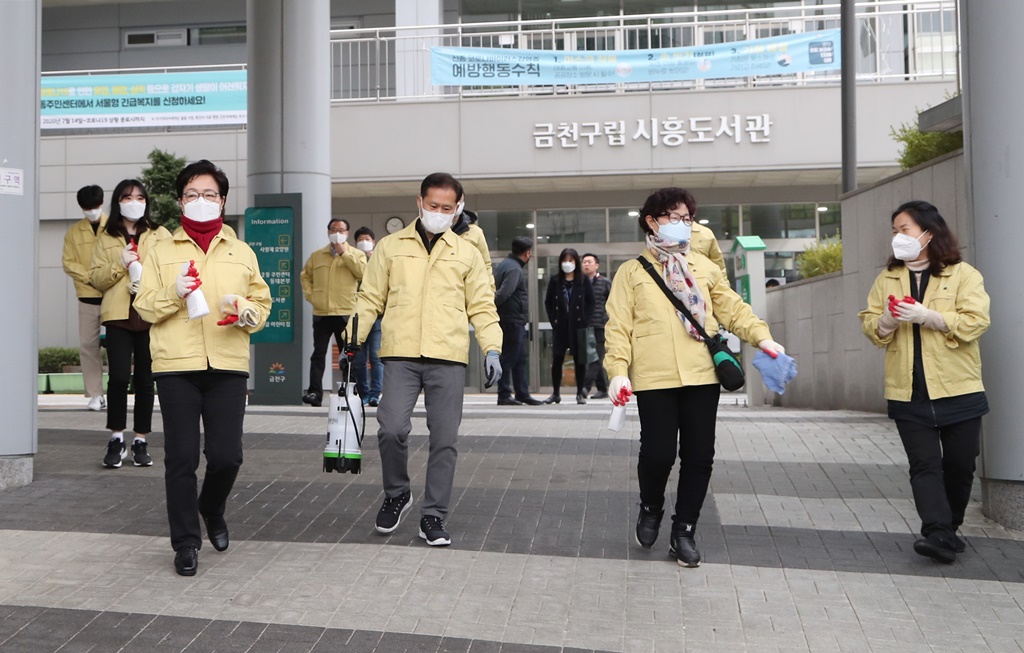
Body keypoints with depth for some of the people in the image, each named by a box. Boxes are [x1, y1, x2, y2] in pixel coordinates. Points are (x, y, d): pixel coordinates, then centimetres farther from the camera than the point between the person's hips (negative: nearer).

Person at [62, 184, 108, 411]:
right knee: (87, 345, 0)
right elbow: (68, 263, 4)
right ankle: (95, 394, 7)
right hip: (88, 296, 2)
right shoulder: (74, 231, 9)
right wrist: (91, 277, -10)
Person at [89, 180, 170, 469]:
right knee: (119, 376, -9)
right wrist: (120, 265, -9)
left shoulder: (160, 235, 7)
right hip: (118, 315, 0)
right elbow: (96, 278, 6)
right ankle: (116, 439, 6)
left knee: (144, 379, 4)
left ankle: (140, 441, 14)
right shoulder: (106, 237, 11)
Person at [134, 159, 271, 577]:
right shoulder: (162, 251, 11)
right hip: (176, 366, -1)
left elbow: (262, 303, 14)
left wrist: (245, 311, -7)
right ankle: (185, 542, 13)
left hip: (228, 366, 1)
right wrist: (173, 294, -12)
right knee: (181, 457, 0)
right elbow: (144, 306, 7)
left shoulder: (242, 253, 15)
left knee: (227, 455, -3)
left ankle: (212, 510, 29)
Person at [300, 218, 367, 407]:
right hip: (321, 313, 2)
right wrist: (309, 294, 7)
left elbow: (362, 272, -13)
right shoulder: (317, 256, 13)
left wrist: (344, 252, -13)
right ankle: (314, 392, -1)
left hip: (345, 313, -2)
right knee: (318, 354, -1)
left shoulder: (356, 254, 5)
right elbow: (306, 275, 23)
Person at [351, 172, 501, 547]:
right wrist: (352, 339, -3)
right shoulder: (391, 247, 11)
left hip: (448, 359, 1)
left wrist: (491, 348, -3)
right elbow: (370, 299, 11)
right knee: (391, 429, -14)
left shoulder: (467, 253, 13)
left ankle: (433, 517, 15)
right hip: (400, 355, -1)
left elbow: (482, 307, 11)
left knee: (444, 439, 2)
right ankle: (396, 493, 15)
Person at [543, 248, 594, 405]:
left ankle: (580, 394, 11)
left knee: (580, 360, 3)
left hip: (578, 326, -1)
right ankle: (555, 393, 10)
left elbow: (590, 302, 2)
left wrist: (584, 320, -6)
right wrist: (553, 321, 0)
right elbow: (548, 302, 9)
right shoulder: (555, 281, 6)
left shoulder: (583, 280, 2)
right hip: (560, 326, 1)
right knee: (557, 360, 1)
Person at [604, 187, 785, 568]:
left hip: (702, 375, 4)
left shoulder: (704, 266, 16)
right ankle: (650, 509, 24)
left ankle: (684, 532, 19)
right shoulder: (632, 272, 6)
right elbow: (618, 326, 0)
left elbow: (732, 308, 13)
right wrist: (618, 370, -11)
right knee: (658, 452, -8)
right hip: (654, 378, -3)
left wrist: (761, 336, -3)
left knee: (699, 456, 4)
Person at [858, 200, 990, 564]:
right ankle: (938, 533, -12)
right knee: (925, 464, -6)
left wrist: (925, 315, -21)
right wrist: (886, 320, -16)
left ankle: (949, 528, 25)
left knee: (959, 465, 7)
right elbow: (869, 324, 6)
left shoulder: (963, 274, -1)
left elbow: (974, 322, -14)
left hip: (959, 390, -2)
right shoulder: (887, 279, 11)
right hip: (908, 393, 2)